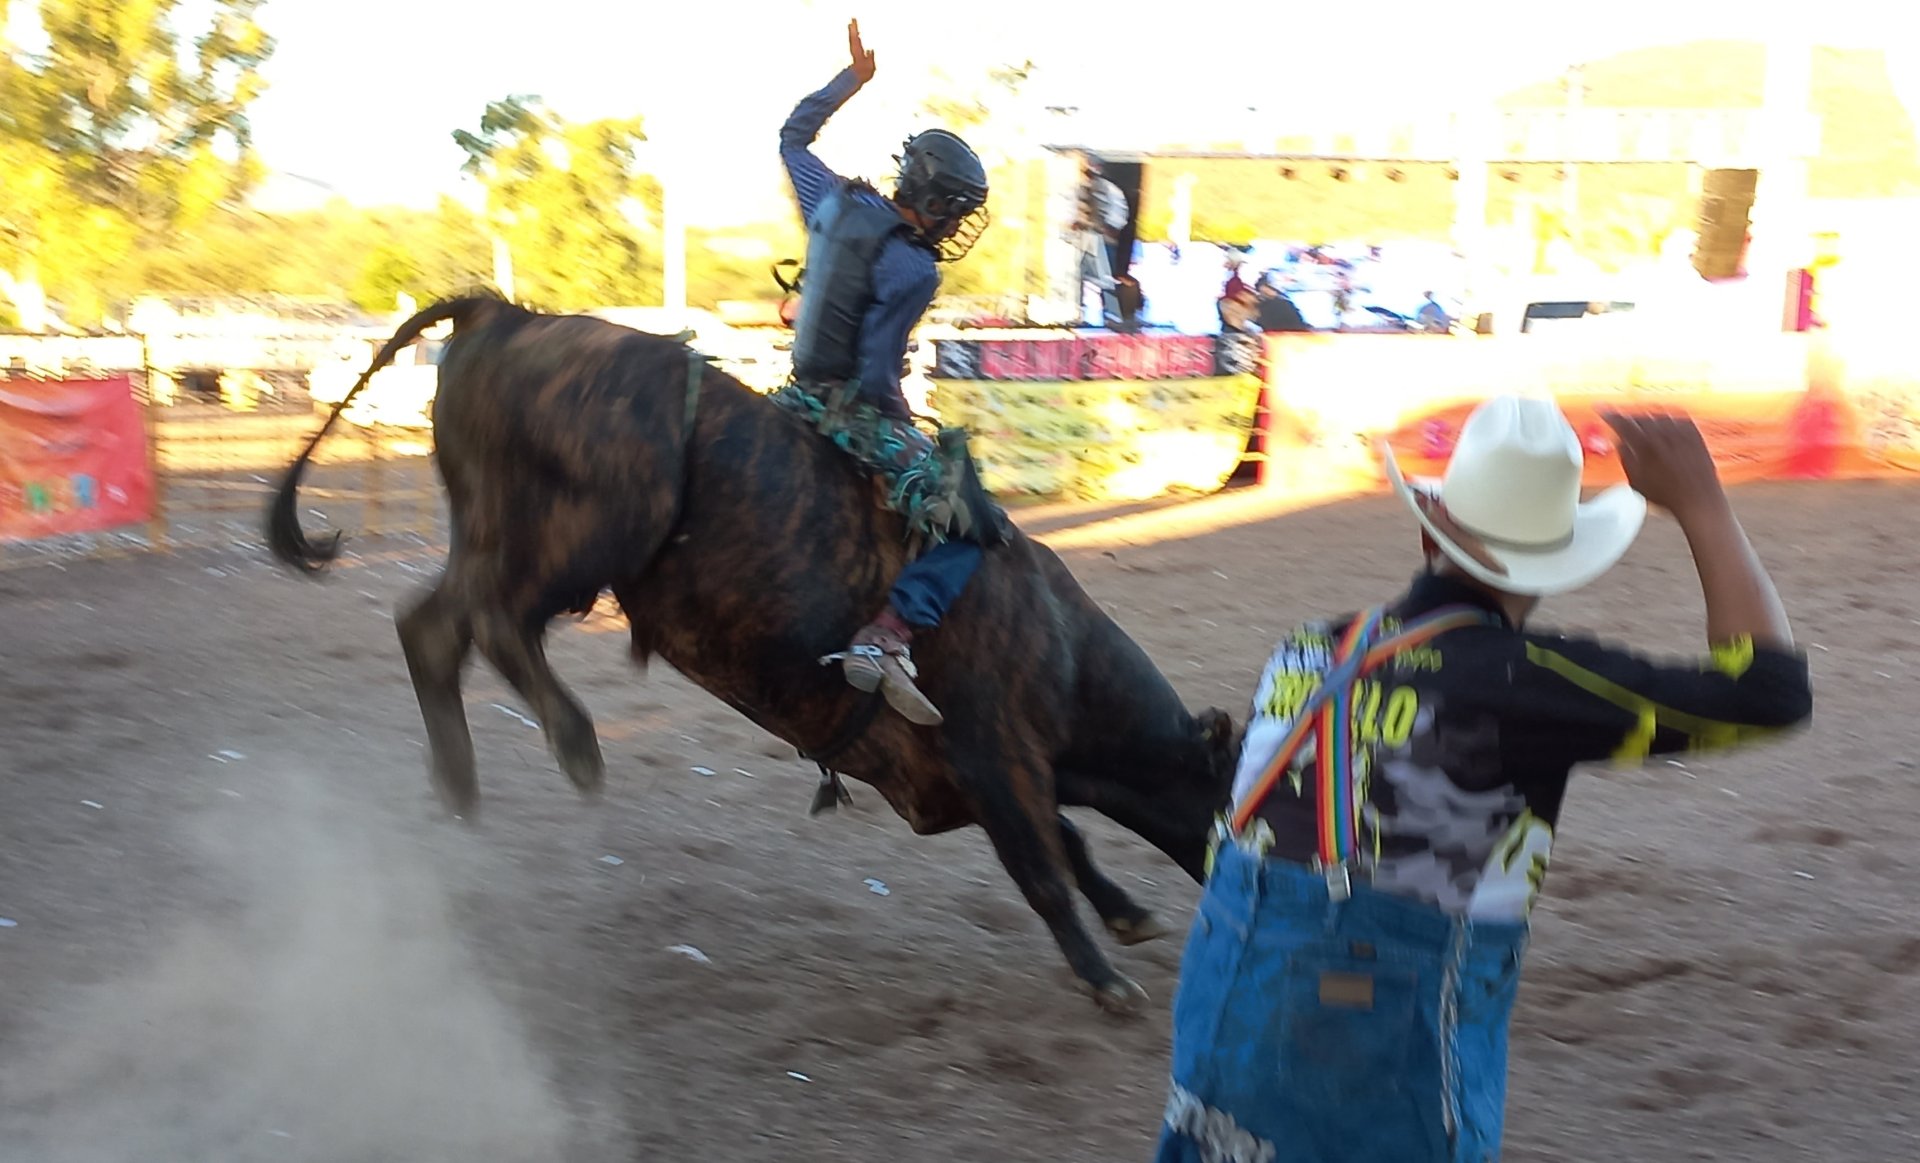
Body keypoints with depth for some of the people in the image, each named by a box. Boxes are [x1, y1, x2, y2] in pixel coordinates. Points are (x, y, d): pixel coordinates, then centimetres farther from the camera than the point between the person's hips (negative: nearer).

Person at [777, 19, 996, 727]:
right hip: (858, 414, -8)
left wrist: (851, 79, 24)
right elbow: (878, 376, -21)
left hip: (803, 396, 8)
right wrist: (902, 422, -2)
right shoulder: (912, 270, -20)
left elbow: (793, 136, 21)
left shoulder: (838, 204, 1)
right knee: (968, 528, -6)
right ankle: (884, 639, -23)